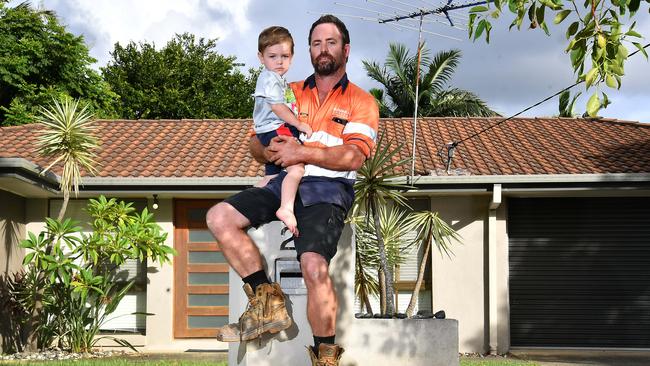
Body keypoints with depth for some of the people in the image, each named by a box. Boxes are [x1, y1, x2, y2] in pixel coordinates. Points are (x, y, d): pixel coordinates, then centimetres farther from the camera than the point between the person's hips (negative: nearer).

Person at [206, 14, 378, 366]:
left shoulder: (361, 102, 7)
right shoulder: (291, 94, 21)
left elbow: (353, 156, -9)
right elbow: (255, 143, 19)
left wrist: (303, 152, -19)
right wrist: (269, 150, -6)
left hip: (329, 189, -5)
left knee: (314, 264, -29)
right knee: (219, 217, -17)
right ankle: (267, 301, -10)